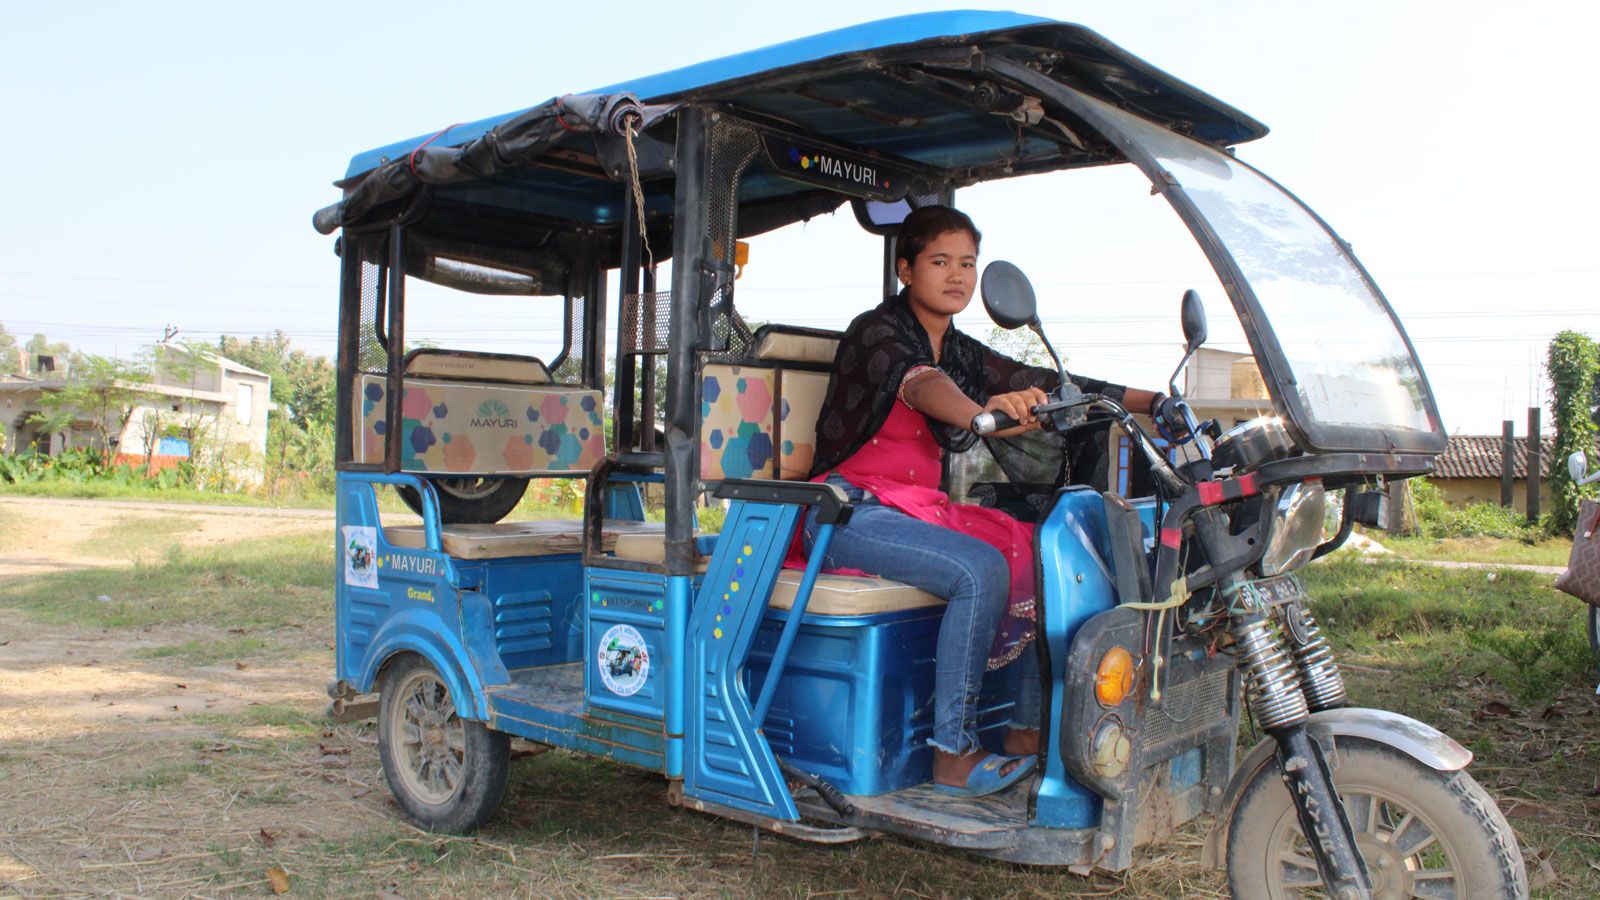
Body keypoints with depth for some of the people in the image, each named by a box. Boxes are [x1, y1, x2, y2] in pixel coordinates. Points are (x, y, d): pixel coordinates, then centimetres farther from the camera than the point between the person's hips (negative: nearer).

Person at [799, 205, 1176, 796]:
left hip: (920, 506, 8)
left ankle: (1030, 730, -1)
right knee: (981, 569, -28)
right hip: (851, 510, -7)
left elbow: (1049, 386, 9)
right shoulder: (875, 331, -11)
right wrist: (985, 415, -55)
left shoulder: (962, 353, 13)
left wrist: (1152, 401, 0)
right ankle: (953, 757, -19)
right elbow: (917, 385, -33)